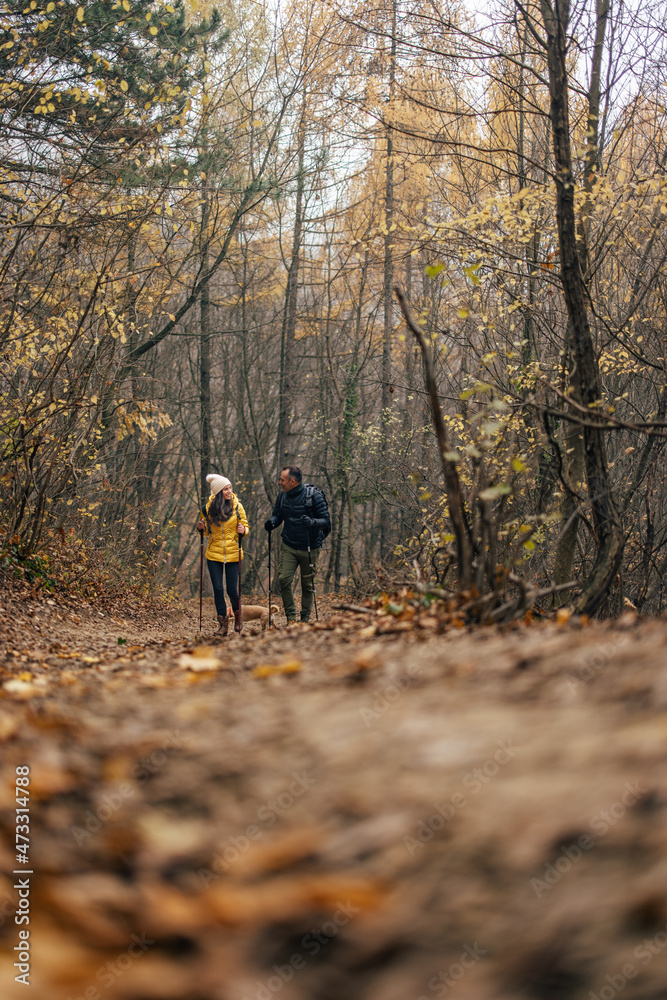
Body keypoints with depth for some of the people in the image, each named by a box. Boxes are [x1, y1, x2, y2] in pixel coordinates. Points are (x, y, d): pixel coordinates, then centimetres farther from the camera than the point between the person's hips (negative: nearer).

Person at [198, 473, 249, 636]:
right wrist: (202, 527, -9)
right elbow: (208, 530, 13)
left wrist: (243, 530, -19)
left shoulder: (237, 506, -3)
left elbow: (245, 526, 4)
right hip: (214, 554, 1)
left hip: (233, 554, -1)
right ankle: (222, 624, 10)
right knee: (218, 589, -1)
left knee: (232, 590, 0)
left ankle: (237, 616, 29)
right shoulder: (209, 506, 0)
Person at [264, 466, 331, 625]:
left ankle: (305, 619, 19)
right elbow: (277, 515, 15)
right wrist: (271, 522, -9)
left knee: (308, 584, 6)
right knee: (283, 579, -11)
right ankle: (291, 617, 0)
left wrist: (312, 522, -32)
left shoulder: (314, 495, -12)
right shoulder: (282, 495, 1)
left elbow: (326, 520, -12)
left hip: (310, 548, -3)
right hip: (288, 546, 3)